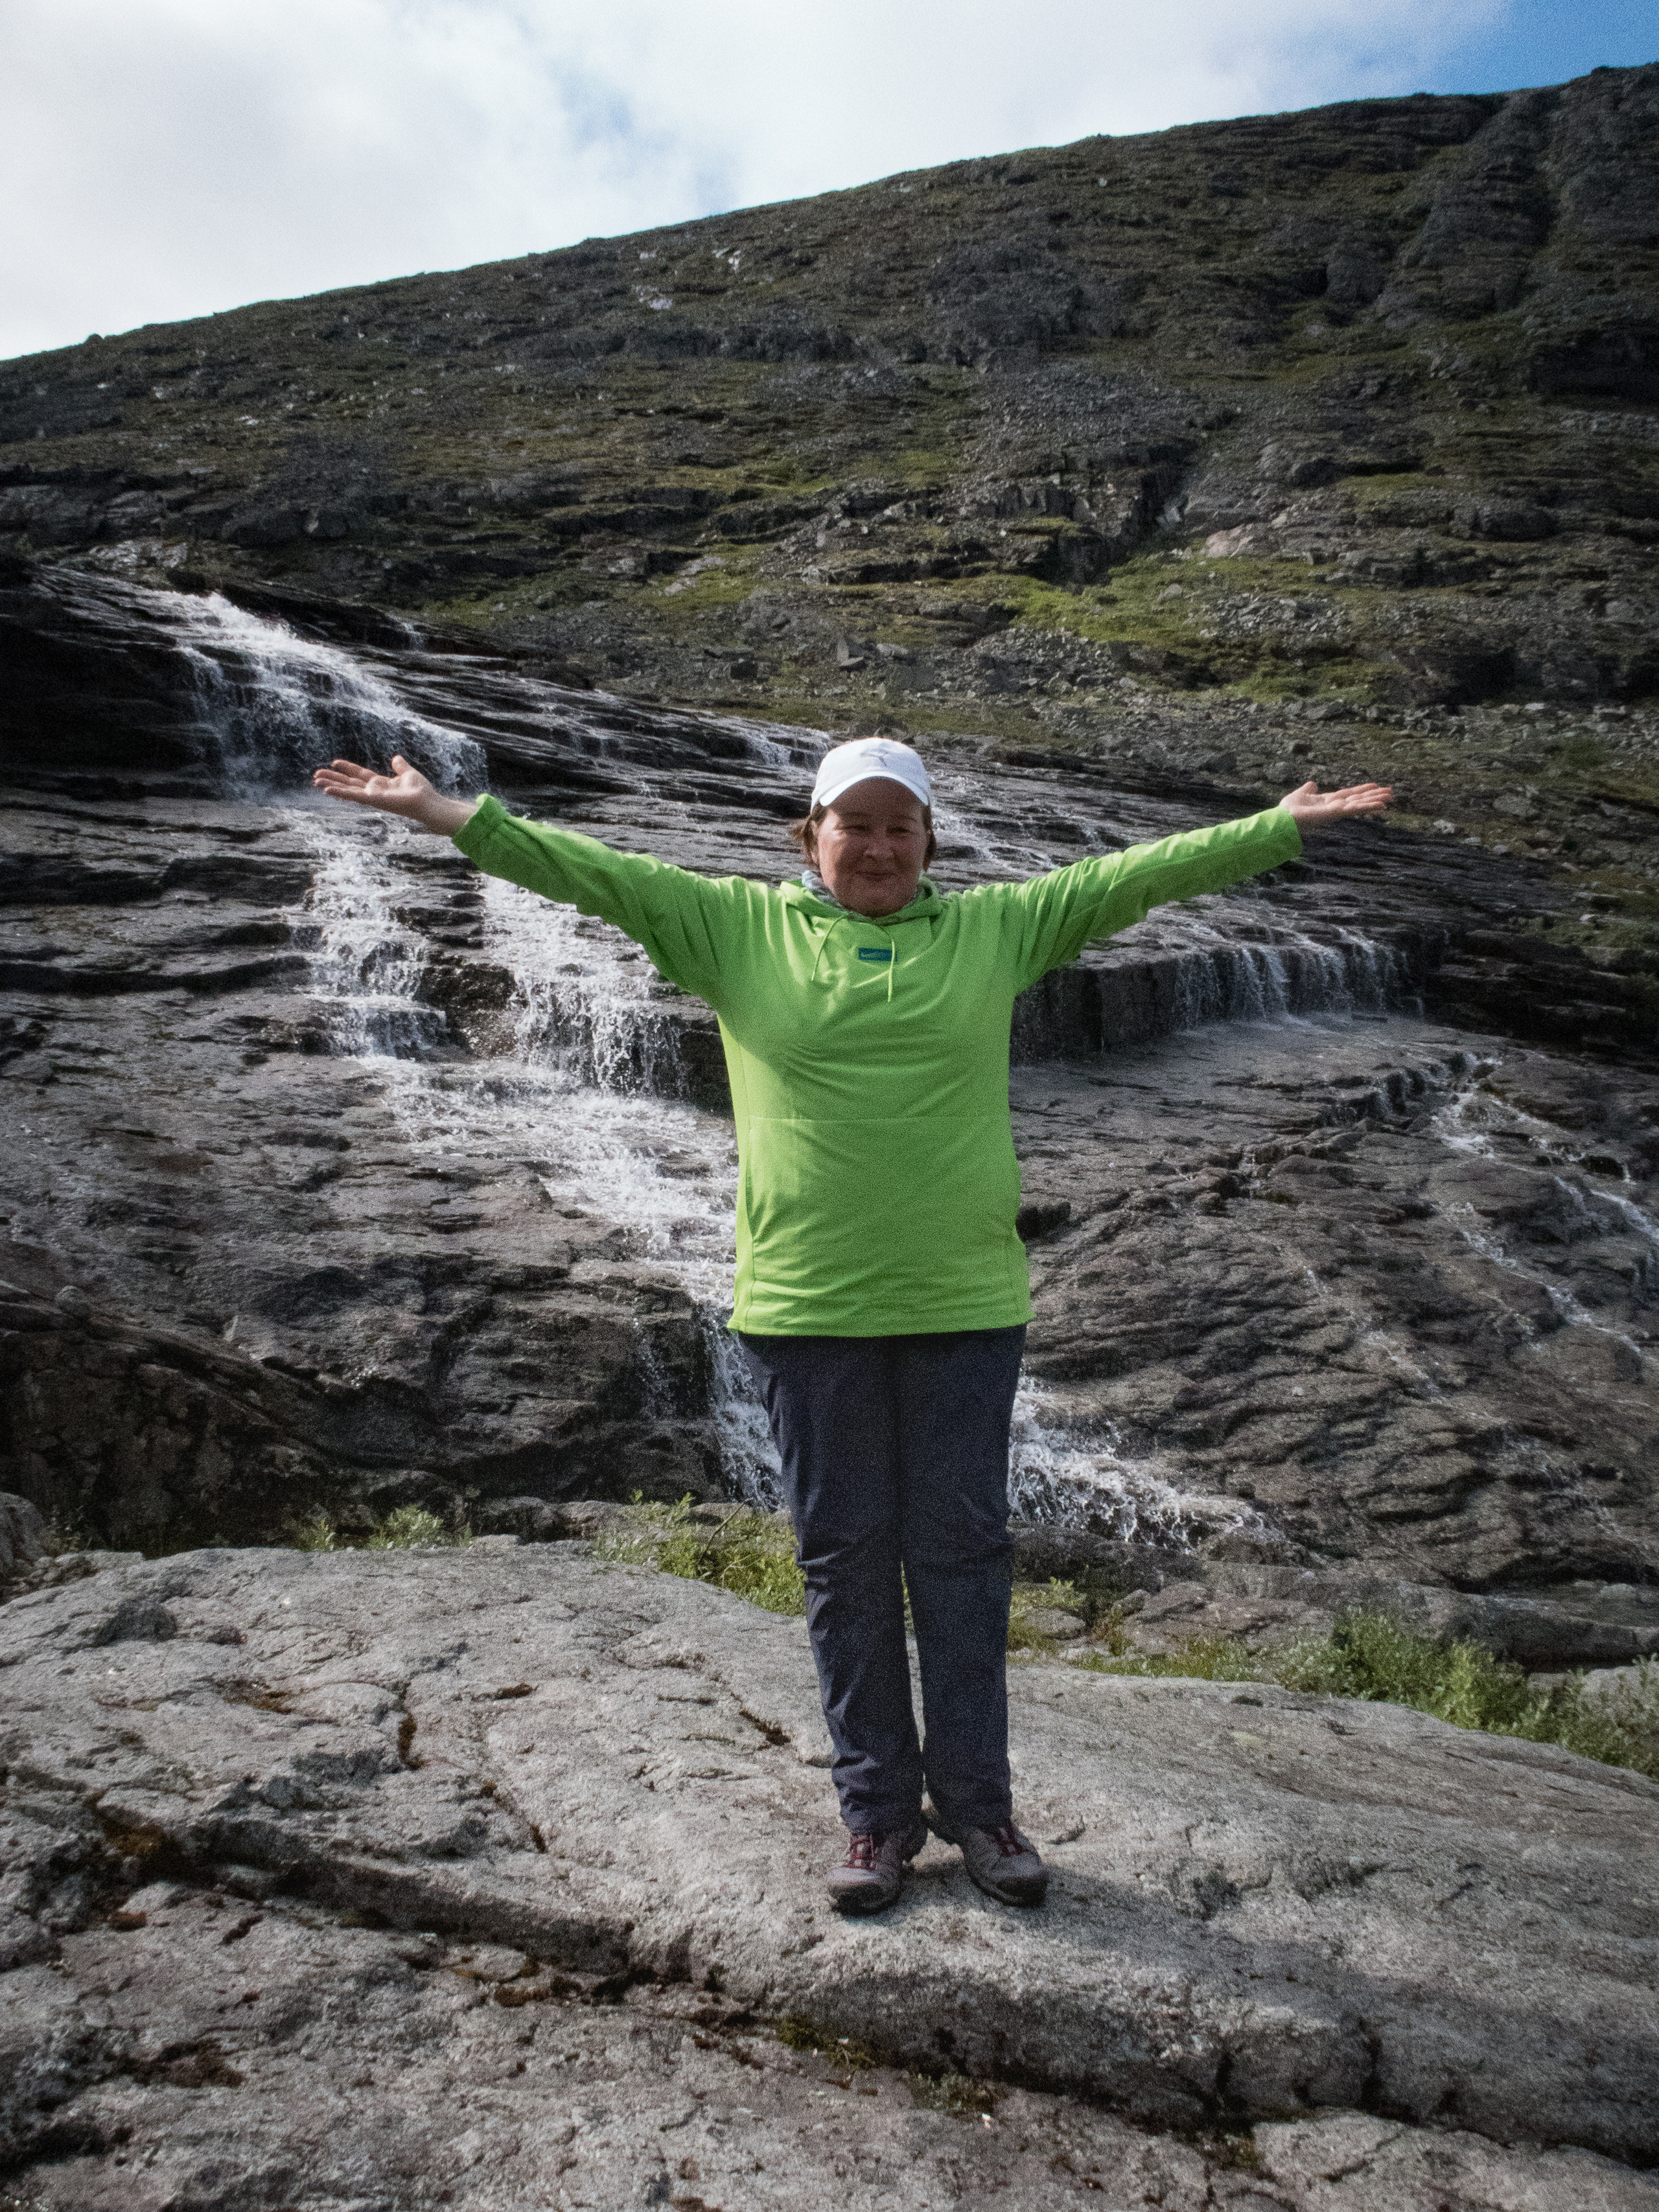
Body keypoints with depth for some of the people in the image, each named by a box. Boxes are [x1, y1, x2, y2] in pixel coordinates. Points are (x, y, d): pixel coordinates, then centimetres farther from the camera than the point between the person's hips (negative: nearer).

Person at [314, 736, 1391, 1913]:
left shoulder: (995, 927, 7)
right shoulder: (740, 927, 4)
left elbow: (1130, 874, 7)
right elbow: (598, 872, 0)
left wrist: (1282, 827, 6)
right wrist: (449, 812, -5)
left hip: (964, 1305, 1)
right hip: (807, 1308, 0)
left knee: (961, 1552, 9)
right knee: (845, 1557, 9)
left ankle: (977, 1801, 25)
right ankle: (879, 1808, 24)